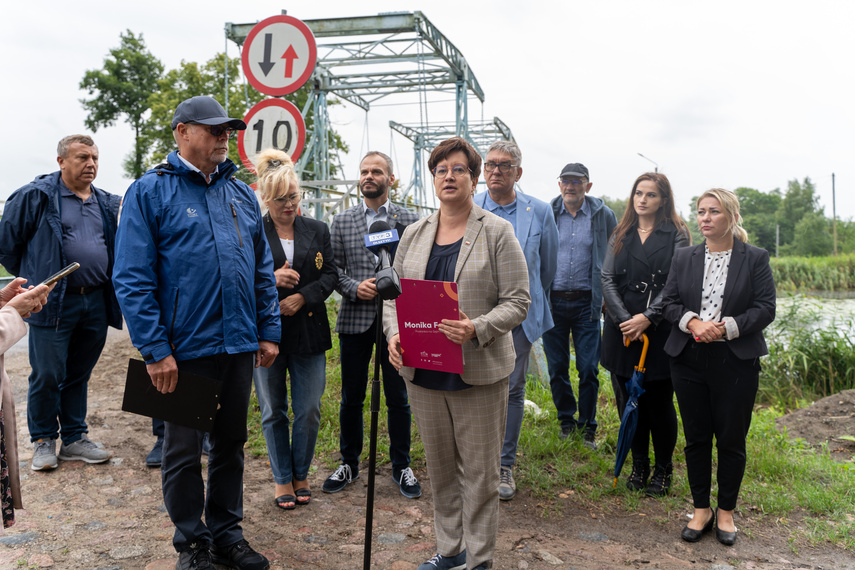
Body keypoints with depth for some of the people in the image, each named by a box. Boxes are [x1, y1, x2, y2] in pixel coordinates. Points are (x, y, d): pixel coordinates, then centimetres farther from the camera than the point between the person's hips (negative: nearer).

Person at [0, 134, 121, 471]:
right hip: (54, 304, -5)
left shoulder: (107, 203, 12)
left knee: (79, 374, 13)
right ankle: (43, 441, 19)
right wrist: (34, 279, 5)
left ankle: (74, 438, 24)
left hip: (96, 303, 5)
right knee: (47, 374, 1)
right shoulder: (35, 196, -4)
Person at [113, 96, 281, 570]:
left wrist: (268, 331, 6)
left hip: (239, 346, 5)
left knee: (230, 443, 16)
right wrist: (155, 350, -16)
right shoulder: (150, 191, -5)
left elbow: (263, 270, 13)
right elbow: (132, 279, -11)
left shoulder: (241, 193, 11)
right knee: (183, 450, 9)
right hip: (184, 349, -5)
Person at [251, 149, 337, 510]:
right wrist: (271, 279, -20)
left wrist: (302, 297, -12)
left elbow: (330, 275, 4)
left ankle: (301, 474, 27)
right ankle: (282, 479, 26)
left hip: (308, 331, 2)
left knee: (309, 410, 6)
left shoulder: (318, 230, 6)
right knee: (273, 410, 10)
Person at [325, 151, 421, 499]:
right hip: (354, 319, 1)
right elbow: (332, 270, 5)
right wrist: (355, 287, -12)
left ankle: (401, 467, 23)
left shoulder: (409, 220, 3)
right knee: (351, 398, 11)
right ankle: (349, 464, 28)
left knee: (398, 399, 7)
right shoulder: (342, 222, 7)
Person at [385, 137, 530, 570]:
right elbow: (394, 294, 12)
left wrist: (476, 330, -23)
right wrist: (394, 333, -7)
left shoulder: (497, 233, -3)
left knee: (479, 472, 5)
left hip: (479, 372, -4)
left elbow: (517, 302, -8)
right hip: (422, 371, 4)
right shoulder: (414, 234, 11)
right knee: (439, 468, 16)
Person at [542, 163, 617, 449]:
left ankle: (587, 426, 17)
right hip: (552, 301, 1)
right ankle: (566, 420, 27)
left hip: (586, 302, -1)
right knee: (557, 368, 8)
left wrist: (608, 293, 5)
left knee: (588, 369, 0)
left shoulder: (603, 215, 3)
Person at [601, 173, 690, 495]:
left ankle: (663, 470, 21)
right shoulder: (620, 235, 12)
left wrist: (647, 318, -16)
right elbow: (608, 279, 3)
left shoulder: (676, 234, 2)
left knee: (660, 402, 3)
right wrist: (623, 320, -10)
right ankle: (639, 466, 25)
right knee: (628, 401, 8)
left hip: (660, 330, -3)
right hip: (622, 331, 3)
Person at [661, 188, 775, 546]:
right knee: (696, 437, 9)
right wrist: (693, 322, -13)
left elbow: (765, 308, -5)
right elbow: (669, 302, 6)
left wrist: (727, 327, -17)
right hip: (689, 359, 3)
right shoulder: (684, 258, 9)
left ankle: (726, 511, 24)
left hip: (736, 362, -2)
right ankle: (701, 509, 24)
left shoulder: (755, 259, 1)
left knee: (731, 439, 6)